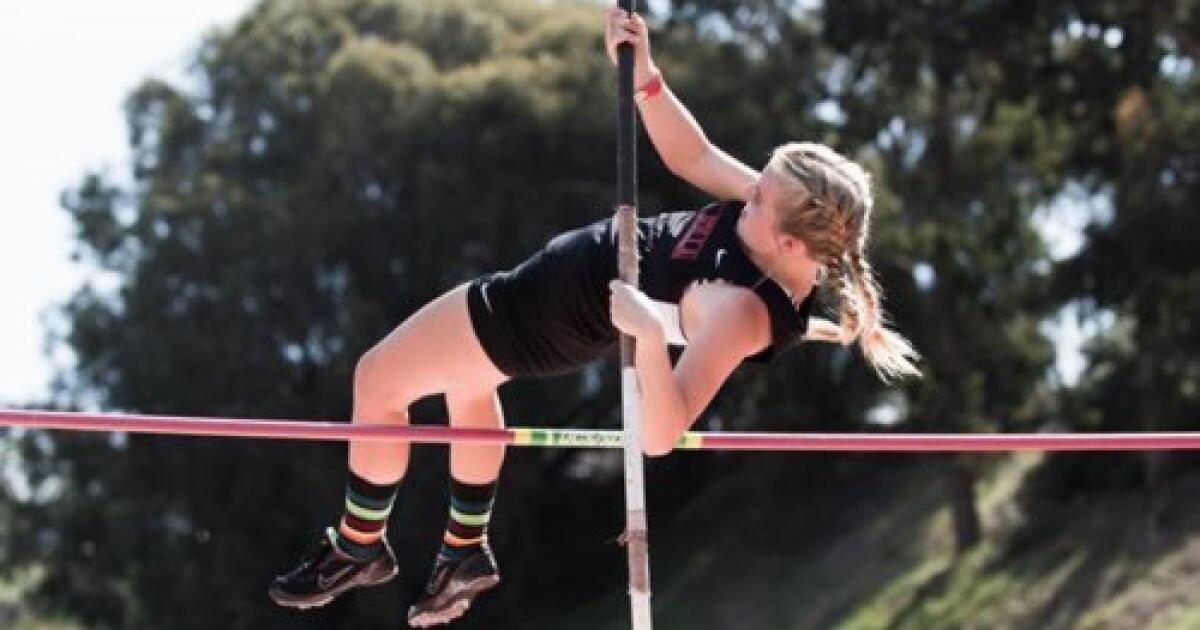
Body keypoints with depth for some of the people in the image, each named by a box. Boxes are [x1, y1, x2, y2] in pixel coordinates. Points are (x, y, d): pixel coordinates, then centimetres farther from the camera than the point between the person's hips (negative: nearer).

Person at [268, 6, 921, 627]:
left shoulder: (745, 310, -39)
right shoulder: (778, 208, -19)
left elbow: (659, 435, -44)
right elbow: (693, 157, -3)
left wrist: (650, 333, -58)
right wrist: (644, 76, -16)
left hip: (545, 315, -8)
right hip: (577, 261, 8)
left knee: (376, 381, 8)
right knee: (465, 383, 33)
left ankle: (360, 546, 33)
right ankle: (465, 553, 50)